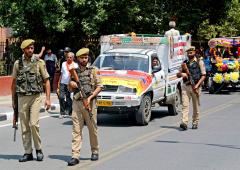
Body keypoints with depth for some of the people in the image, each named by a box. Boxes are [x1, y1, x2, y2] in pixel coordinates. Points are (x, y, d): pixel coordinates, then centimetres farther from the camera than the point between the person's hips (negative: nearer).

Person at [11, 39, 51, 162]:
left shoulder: (39, 62, 0)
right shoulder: (17, 63, 6)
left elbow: (46, 81, 2)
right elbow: (14, 82, 14)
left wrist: (48, 98, -5)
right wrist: (13, 100, 13)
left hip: (35, 97, -3)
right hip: (22, 98, 3)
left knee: (34, 124, -14)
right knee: (24, 127, 5)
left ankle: (38, 149, 5)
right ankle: (28, 153, 13)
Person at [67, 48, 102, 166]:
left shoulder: (93, 70, 3)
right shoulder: (74, 71, 11)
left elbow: (99, 86, 0)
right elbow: (70, 89, 19)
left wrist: (90, 97, -12)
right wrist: (71, 84, -4)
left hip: (90, 102, -2)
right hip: (77, 103, 2)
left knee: (92, 129, 7)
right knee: (76, 130, -4)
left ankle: (95, 151, 24)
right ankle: (75, 156, -8)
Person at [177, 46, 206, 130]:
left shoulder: (199, 62, 2)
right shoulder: (185, 63, 14)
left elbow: (203, 75, -3)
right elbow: (178, 75, 18)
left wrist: (197, 85, -14)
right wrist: (181, 74, -6)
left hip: (195, 86, -2)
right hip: (185, 86, 3)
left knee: (196, 106, 5)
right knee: (185, 105, -10)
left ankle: (195, 122, 17)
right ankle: (184, 123, -18)